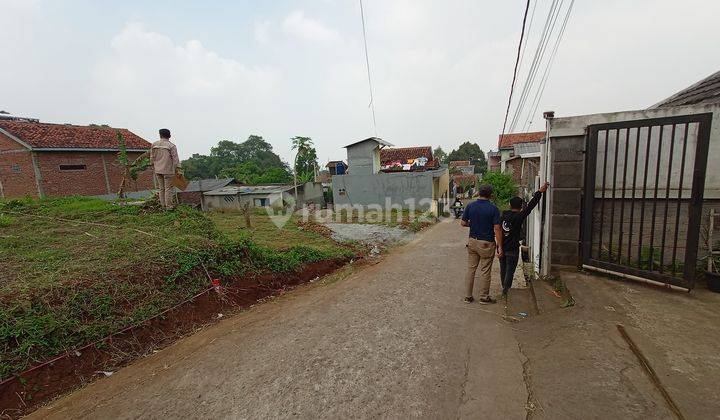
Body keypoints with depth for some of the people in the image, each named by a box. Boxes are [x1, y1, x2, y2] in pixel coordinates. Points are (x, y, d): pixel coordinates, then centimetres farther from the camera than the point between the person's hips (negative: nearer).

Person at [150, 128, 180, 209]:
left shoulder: (154, 145, 7)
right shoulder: (171, 146, -9)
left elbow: (152, 157, 13)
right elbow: (175, 159, -11)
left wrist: (153, 166, 24)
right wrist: (177, 169, -7)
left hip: (158, 170, 5)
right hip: (168, 170, -5)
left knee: (161, 188, 12)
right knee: (168, 188, -1)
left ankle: (163, 205, 16)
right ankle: (168, 206, 1)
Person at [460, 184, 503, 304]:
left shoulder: (470, 206, -2)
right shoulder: (493, 208, -11)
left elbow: (463, 223, 2)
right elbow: (497, 229, -13)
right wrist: (500, 246, -8)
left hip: (472, 241, 4)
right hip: (487, 243, -3)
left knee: (471, 269, 12)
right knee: (485, 271, 8)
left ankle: (468, 296, 19)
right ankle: (484, 297, 21)